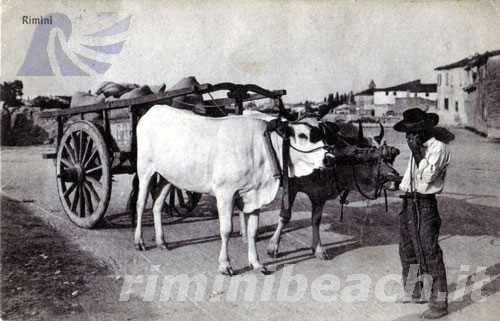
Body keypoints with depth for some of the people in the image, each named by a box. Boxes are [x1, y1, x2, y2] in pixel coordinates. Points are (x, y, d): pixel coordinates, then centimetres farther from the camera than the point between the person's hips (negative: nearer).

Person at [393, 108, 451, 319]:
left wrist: (416, 151, -20)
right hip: (409, 203, 9)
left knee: (429, 253, -6)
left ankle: (439, 303, 3)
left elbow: (427, 177, -22)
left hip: (425, 205, -9)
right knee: (407, 250, 18)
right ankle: (414, 292, 35)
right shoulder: (418, 148, 13)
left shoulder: (438, 148, -12)